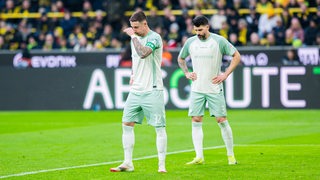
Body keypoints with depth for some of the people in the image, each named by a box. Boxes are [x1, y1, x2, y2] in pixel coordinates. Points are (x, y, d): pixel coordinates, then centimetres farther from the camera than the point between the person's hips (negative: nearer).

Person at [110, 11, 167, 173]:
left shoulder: (154, 38, -11)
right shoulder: (136, 38, 13)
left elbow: (143, 53, -29)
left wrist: (133, 36, -19)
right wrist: (133, 75, 12)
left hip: (152, 91, -8)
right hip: (135, 91, 8)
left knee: (159, 127, -4)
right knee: (127, 124, 5)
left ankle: (162, 165, 1)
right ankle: (128, 163, 11)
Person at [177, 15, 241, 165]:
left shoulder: (219, 41, -6)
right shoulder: (190, 42, 4)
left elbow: (236, 56, 1)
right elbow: (180, 59, 22)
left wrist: (225, 75, -5)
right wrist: (186, 73, 7)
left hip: (214, 89, -3)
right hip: (197, 89, 3)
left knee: (222, 120, -3)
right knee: (196, 121, -3)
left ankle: (231, 155, 8)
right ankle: (199, 157, -3)